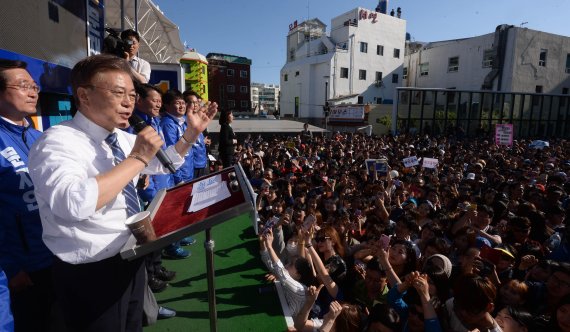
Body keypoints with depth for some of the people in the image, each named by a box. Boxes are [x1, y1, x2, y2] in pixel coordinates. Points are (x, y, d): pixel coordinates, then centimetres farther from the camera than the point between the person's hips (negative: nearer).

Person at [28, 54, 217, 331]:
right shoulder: (58, 142, -22)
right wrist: (138, 158, -33)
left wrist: (192, 132, 4)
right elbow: (73, 203, -40)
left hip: (131, 259, 8)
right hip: (90, 274, -7)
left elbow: (164, 164, 17)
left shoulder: (124, 139, 2)